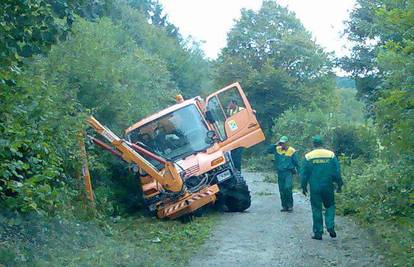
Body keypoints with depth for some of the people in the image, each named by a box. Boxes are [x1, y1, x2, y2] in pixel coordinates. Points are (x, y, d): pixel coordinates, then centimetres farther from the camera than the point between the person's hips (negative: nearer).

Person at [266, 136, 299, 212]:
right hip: (280, 173, 4)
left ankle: (290, 206, -8)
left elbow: (296, 163, 2)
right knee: (282, 191, 7)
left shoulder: (292, 151, -3)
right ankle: (285, 206, 18)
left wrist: (297, 170, 2)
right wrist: (275, 145, -9)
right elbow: (268, 150, -3)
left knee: (287, 188, -20)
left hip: (288, 172, -4)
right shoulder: (277, 149, 6)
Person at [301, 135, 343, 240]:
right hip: (328, 187, 1)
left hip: (315, 188, -1)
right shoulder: (331, 155, -2)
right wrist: (339, 184, 10)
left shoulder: (308, 157, -4)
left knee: (316, 209, 6)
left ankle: (318, 232, 8)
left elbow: (304, 174, -1)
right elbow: (337, 171, 0)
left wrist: (304, 186, 10)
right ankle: (330, 227, 0)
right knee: (330, 206, 17)